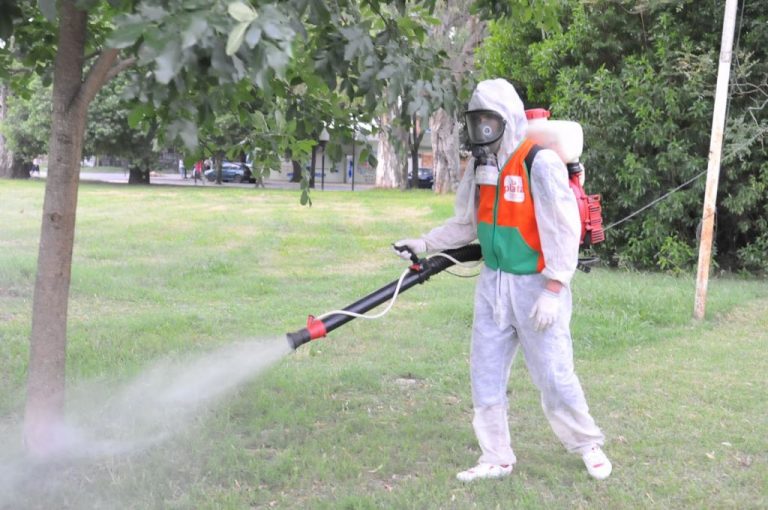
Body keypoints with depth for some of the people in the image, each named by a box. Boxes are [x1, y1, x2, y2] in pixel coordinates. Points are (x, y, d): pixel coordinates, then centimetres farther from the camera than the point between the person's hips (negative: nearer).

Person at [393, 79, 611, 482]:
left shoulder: (540, 163, -16)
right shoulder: (482, 166, 8)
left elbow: (564, 231, -18)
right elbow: (467, 224, 17)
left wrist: (553, 292, -20)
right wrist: (423, 244, 7)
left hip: (536, 287, -7)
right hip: (494, 284, 7)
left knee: (553, 376, 2)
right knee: (485, 374, 8)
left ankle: (587, 444, 26)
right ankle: (496, 458, 21)